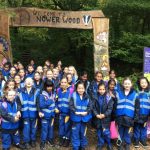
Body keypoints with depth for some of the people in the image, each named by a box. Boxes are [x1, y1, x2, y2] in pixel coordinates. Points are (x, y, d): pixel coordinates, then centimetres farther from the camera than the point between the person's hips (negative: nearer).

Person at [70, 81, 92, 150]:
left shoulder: (87, 97, 1)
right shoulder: (73, 96, -6)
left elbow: (90, 106, -1)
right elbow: (71, 106, -9)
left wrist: (86, 112, -16)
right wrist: (75, 112, -22)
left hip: (84, 118, 2)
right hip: (76, 118, -2)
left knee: (83, 133, 15)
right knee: (75, 133, 5)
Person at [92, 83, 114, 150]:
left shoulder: (108, 98, -8)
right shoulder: (95, 97, -2)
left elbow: (110, 108, -9)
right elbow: (93, 107, -2)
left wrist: (104, 115, -18)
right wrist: (96, 114, -15)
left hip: (106, 118, -2)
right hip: (97, 118, 2)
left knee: (106, 132, 0)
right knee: (99, 132, 14)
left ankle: (109, 144, 24)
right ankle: (100, 144, 32)